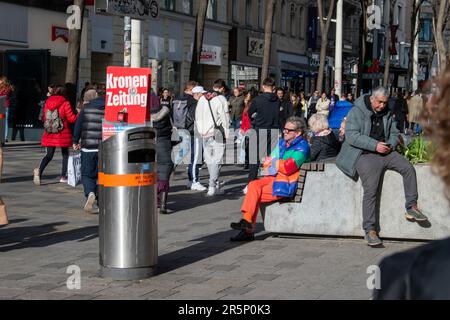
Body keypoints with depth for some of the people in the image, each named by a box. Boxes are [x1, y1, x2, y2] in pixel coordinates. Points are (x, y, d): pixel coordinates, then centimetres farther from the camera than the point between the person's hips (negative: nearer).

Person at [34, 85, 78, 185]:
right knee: (65, 154, 14)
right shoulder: (65, 103, -8)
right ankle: (63, 176, 12)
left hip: (49, 134, 3)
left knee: (49, 155, 5)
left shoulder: (47, 102, 5)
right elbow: (72, 118, -9)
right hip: (63, 134, -3)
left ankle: (39, 169, -22)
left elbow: (44, 118, 12)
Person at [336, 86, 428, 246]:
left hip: (385, 152, 6)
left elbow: (394, 133, 23)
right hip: (365, 154, -6)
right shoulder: (357, 112, -6)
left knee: (408, 168, -11)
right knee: (370, 190, -19)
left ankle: (411, 207, -1)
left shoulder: (387, 114, 15)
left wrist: (391, 145, -1)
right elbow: (351, 136, -15)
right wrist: (375, 145, -20)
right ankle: (370, 230, -18)